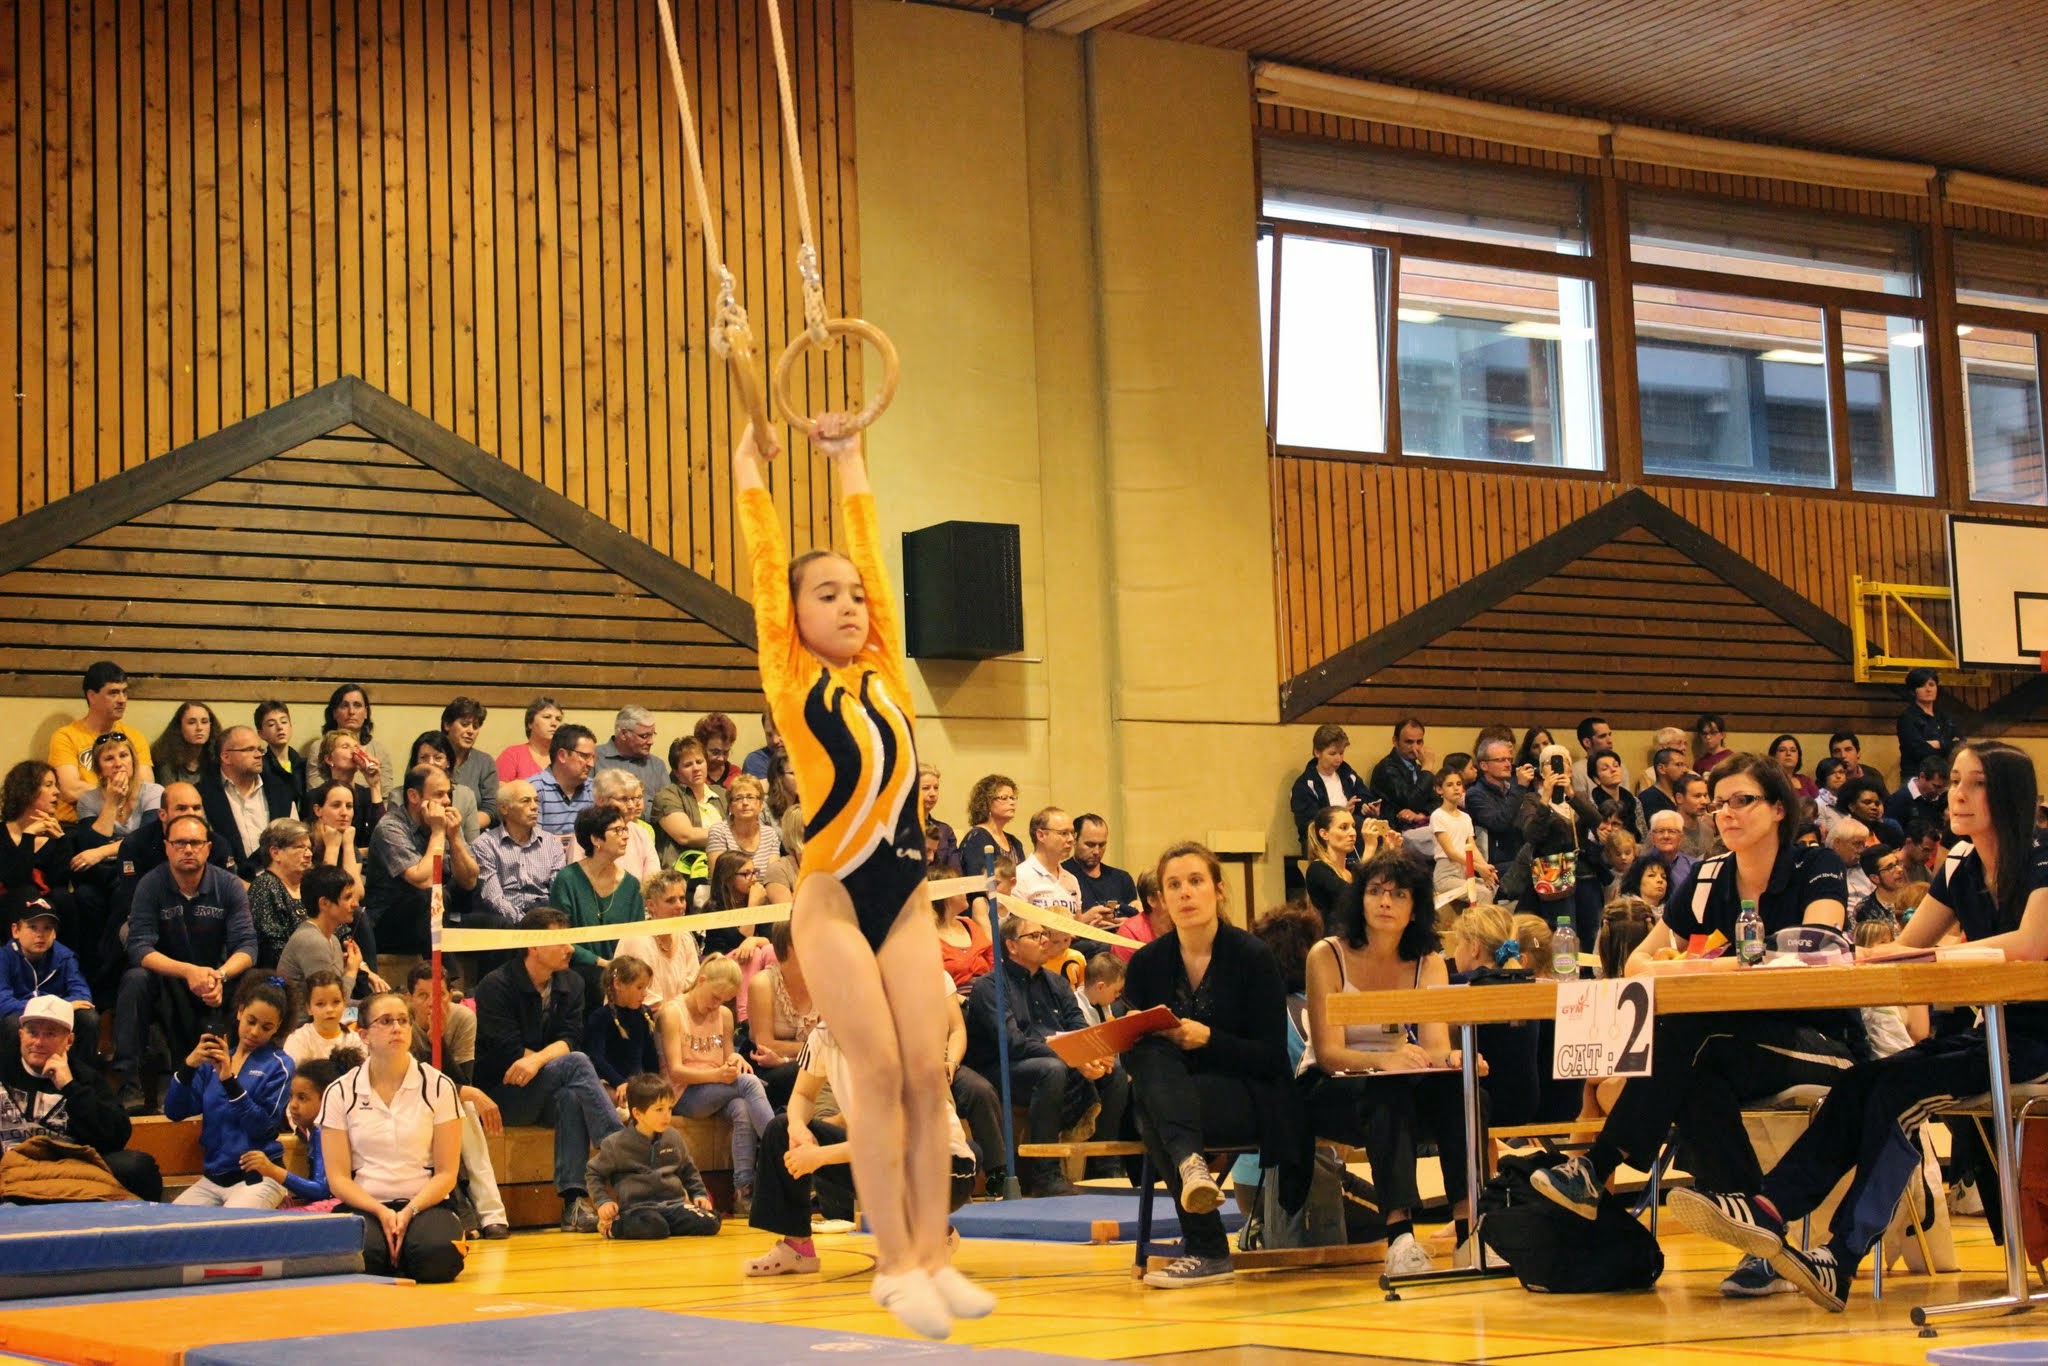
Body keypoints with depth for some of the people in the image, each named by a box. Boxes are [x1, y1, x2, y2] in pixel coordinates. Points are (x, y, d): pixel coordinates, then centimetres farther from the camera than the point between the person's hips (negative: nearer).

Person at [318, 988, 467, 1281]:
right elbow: (338, 1178, 1)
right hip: (364, 1206, 0)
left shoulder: (438, 1086, 3)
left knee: (438, 1258, -34)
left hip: (424, 1203, 1)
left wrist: (409, 1212, -15)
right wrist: (381, 1213, -16)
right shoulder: (340, 1093, 4)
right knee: (360, 1256, -36)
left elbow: (446, 1174, 1)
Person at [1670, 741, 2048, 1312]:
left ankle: (1842, 1258, -30)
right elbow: (1902, 948, 10)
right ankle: (1769, 1208, -27)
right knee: (1862, 1084, -16)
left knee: (1897, 1088, -27)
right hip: (1988, 1031, 7)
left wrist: (1929, 955, -26)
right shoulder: (1961, 864, 10)